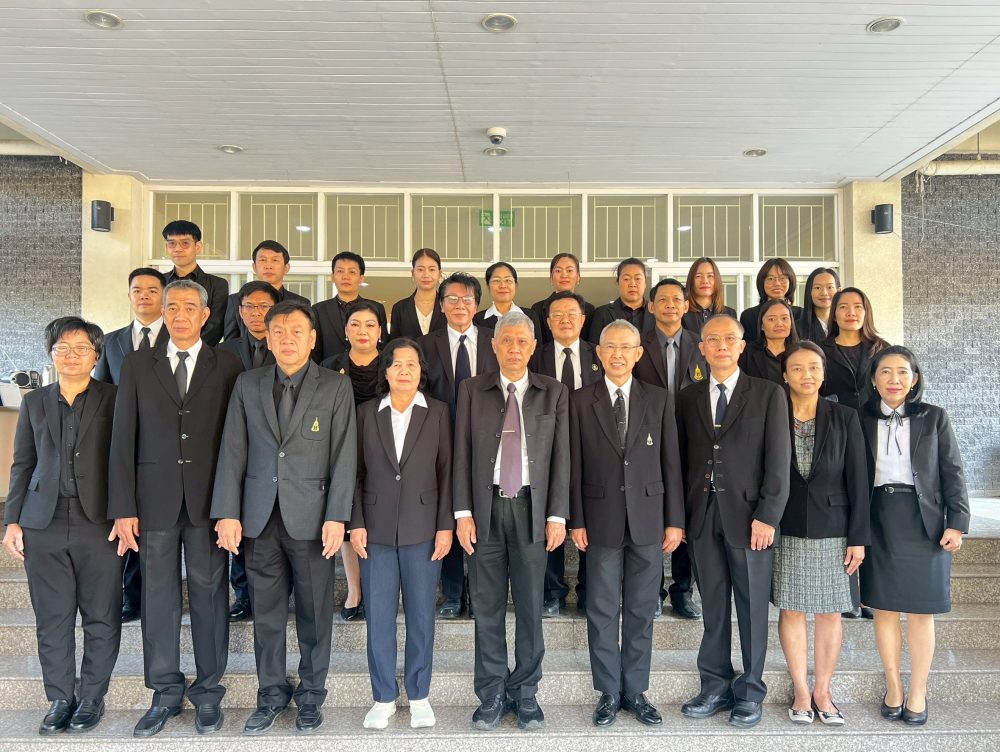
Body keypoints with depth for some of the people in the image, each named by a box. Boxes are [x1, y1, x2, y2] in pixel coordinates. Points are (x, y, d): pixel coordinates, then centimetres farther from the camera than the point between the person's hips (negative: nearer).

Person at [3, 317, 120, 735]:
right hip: (44, 526, 3)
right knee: (52, 618, 8)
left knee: (101, 618, 3)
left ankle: (92, 697, 18)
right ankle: (60, 698, 21)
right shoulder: (34, 402, 12)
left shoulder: (114, 400, 2)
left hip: (99, 524, -3)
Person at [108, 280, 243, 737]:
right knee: (158, 596, 8)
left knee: (209, 594, 6)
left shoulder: (227, 366, 4)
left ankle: (209, 691, 20)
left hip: (209, 501, -1)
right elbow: (123, 439, 4)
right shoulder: (138, 366, 8)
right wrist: (123, 508, -2)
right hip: (154, 499, 1)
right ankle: (166, 693, 23)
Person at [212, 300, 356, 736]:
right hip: (259, 517, 2)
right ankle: (272, 693, 28)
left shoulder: (335, 388, 0)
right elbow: (233, 452, 5)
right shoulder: (248, 385, 8)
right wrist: (227, 513, -2)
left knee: (315, 612, 8)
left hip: (311, 516, -2)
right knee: (266, 612, 11)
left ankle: (311, 694, 25)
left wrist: (336, 517, -10)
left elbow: (344, 456, -4)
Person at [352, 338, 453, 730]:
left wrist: (445, 527, -5)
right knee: (378, 617, 7)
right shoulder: (367, 413, 5)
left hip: (422, 529, -1)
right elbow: (357, 473, 5)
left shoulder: (437, 413, 2)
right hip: (377, 529, 1)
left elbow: (446, 472, 0)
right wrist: (356, 524, -2)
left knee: (421, 616, 7)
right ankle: (383, 698, 22)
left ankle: (419, 696, 24)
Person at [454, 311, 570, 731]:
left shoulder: (554, 393, 6)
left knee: (530, 606, 6)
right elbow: (462, 454, 3)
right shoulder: (472, 390, 6)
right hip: (485, 508, 0)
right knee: (487, 607, 7)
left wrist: (557, 515, -3)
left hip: (532, 508, 0)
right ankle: (491, 695, 20)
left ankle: (525, 694, 21)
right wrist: (463, 512, -3)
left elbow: (561, 457, 3)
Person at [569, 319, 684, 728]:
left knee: (641, 610, 10)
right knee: (602, 611, 7)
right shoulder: (581, 401, 1)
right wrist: (576, 520, -3)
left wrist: (675, 520, 1)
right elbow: (575, 465, 0)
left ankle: (636, 691, 24)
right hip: (602, 518, -1)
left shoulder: (659, 399, 4)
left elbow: (670, 463, 4)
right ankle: (609, 693, 21)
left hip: (648, 518, 1)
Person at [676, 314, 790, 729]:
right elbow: (683, 458, 9)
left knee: (752, 606, 7)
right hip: (702, 515, 3)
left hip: (749, 514, -2)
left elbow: (778, 460, -4)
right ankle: (716, 686, 23)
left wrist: (767, 515, -11)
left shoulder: (769, 394, 2)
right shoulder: (688, 398, 10)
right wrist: (680, 514, 3)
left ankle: (750, 691, 21)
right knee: (713, 607, 10)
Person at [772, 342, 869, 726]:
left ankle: (822, 692, 21)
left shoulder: (844, 418, 0)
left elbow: (857, 480, 0)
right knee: (791, 610, 6)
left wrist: (858, 537, -4)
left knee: (830, 612, 7)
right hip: (786, 530, 0)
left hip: (832, 529, 0)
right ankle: (801, 692, 19)